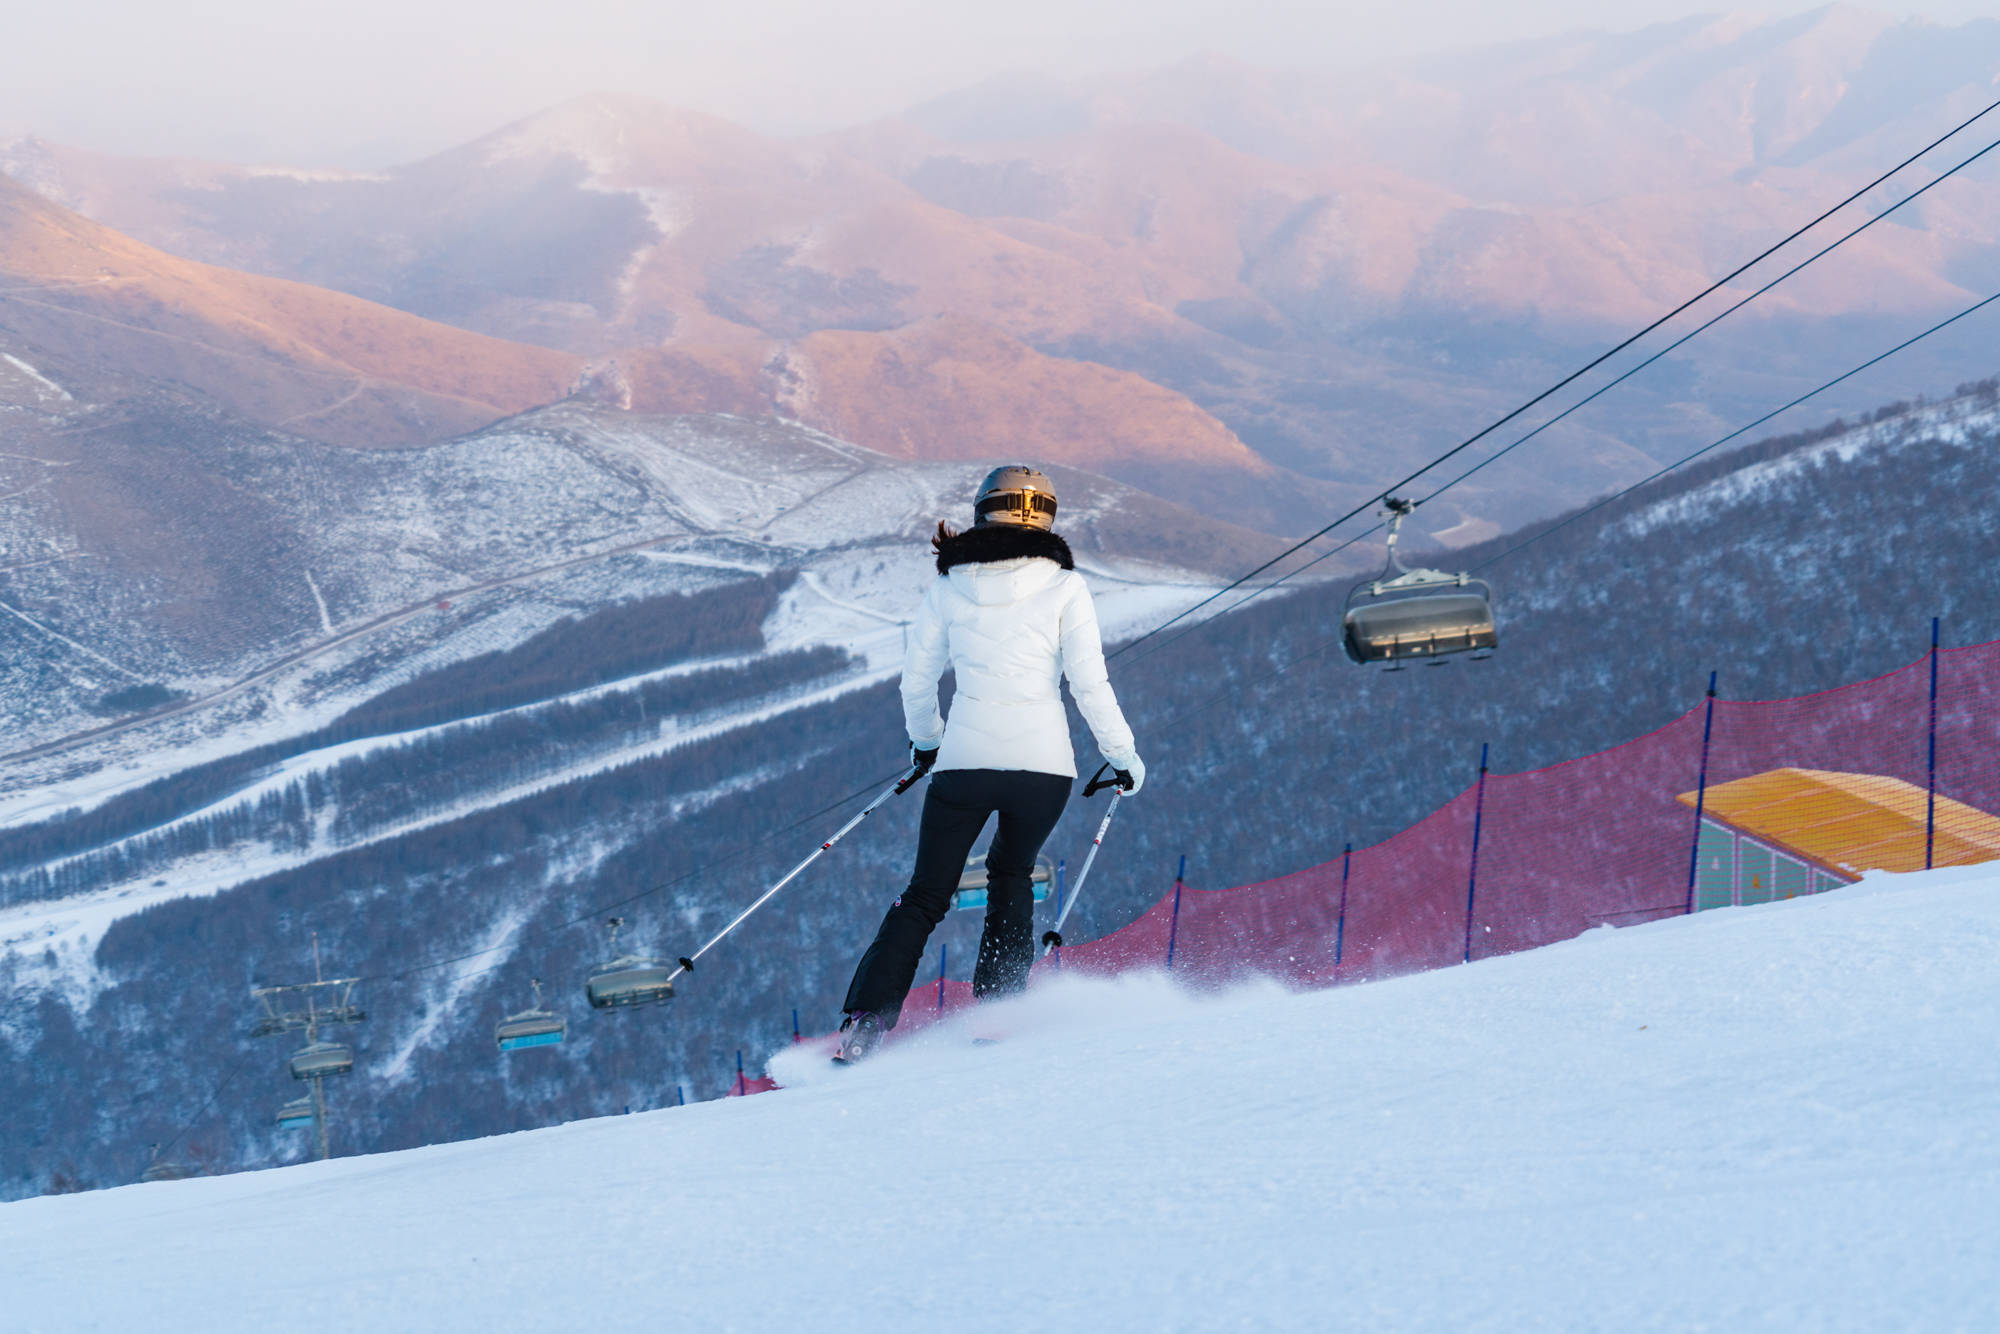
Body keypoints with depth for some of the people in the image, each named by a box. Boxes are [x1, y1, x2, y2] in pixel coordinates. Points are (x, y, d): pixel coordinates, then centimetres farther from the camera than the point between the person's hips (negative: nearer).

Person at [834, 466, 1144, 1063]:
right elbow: (1089, 684, -4)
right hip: (1043, 763, -1)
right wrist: (1123, 755, 7)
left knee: (925, 897, 11)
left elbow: (916, 680, 14)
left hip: (964, 761, 1)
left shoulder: (948, 587, 6)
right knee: (1010, 878, 25)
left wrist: (925, 741, 31)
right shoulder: (1063, 586, 0)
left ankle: (865, 1023, -2)